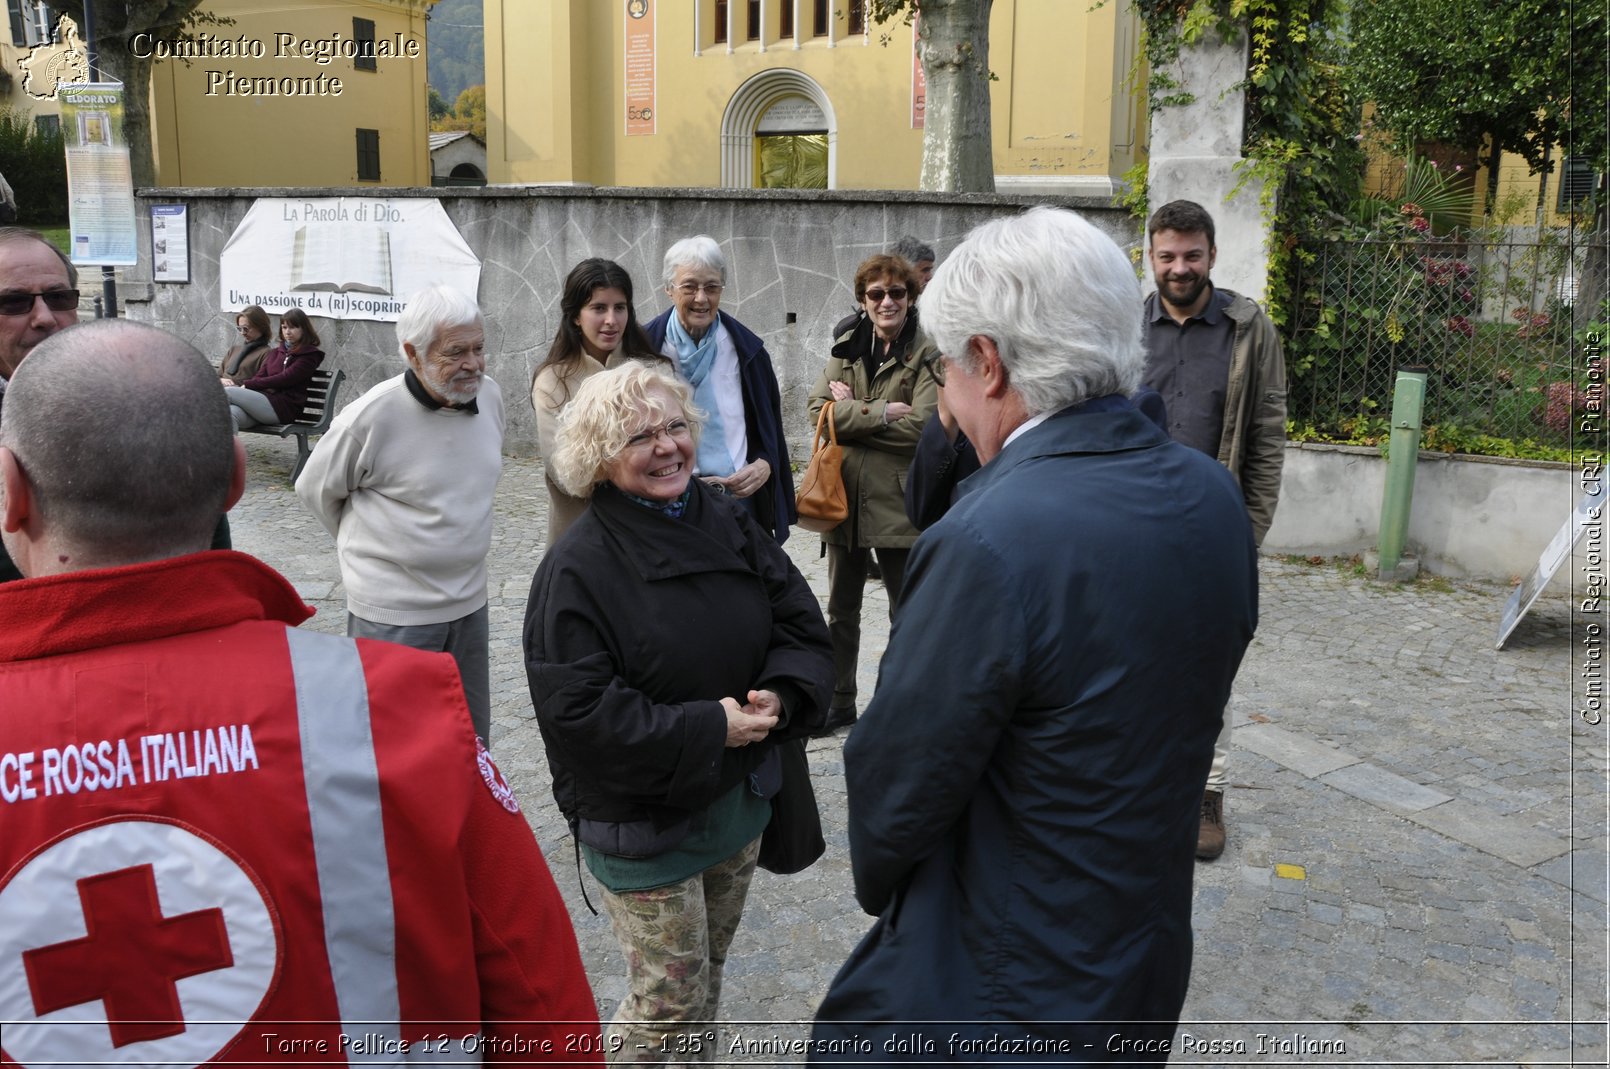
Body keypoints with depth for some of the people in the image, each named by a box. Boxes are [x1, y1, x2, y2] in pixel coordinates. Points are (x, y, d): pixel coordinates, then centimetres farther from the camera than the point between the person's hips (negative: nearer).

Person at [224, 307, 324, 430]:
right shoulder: (276, 352, 28)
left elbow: (285, 379, -6)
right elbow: (260, 375, 16)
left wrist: (248, 384, -8)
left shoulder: (310, 355, 5)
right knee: (231, 413, -30)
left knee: (228, 392, -22)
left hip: (284, 408, -6)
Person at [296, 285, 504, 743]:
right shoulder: (373, 416, -19)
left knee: (471, 740, 18)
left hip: (469, 600, 6)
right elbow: (314, 488, -3)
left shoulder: (490, 395, -2)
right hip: (393, 612, -5)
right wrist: (366, 542, 8)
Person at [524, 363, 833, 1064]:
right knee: (668, 1001, 6)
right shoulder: (577, 569, -19)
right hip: (641, 820, -6)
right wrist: (709, 729, -24)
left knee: (706, 979, 23)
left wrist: (781, 696, -18)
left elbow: (802, 625, 2)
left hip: (739, 796, 6)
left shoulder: (729, 524, -1)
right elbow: (580, 711, -24)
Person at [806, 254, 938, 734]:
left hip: (898, 501, -5)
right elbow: (819, 410, -6)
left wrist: (852, 412, -13)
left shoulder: (927, 354, -9)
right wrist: (881, 413, -18)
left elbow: (922, 426, -20)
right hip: (844, 496, 5)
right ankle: (839, 703, 31)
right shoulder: (846, 347, 6)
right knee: (840, 611, 16)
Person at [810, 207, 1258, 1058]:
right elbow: (1177, 721, 6)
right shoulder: (1214, 497, -5)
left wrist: (879, 882, 3)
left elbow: (894, 790, -18)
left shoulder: (990, 543, -29)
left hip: (1003, 996, -7)